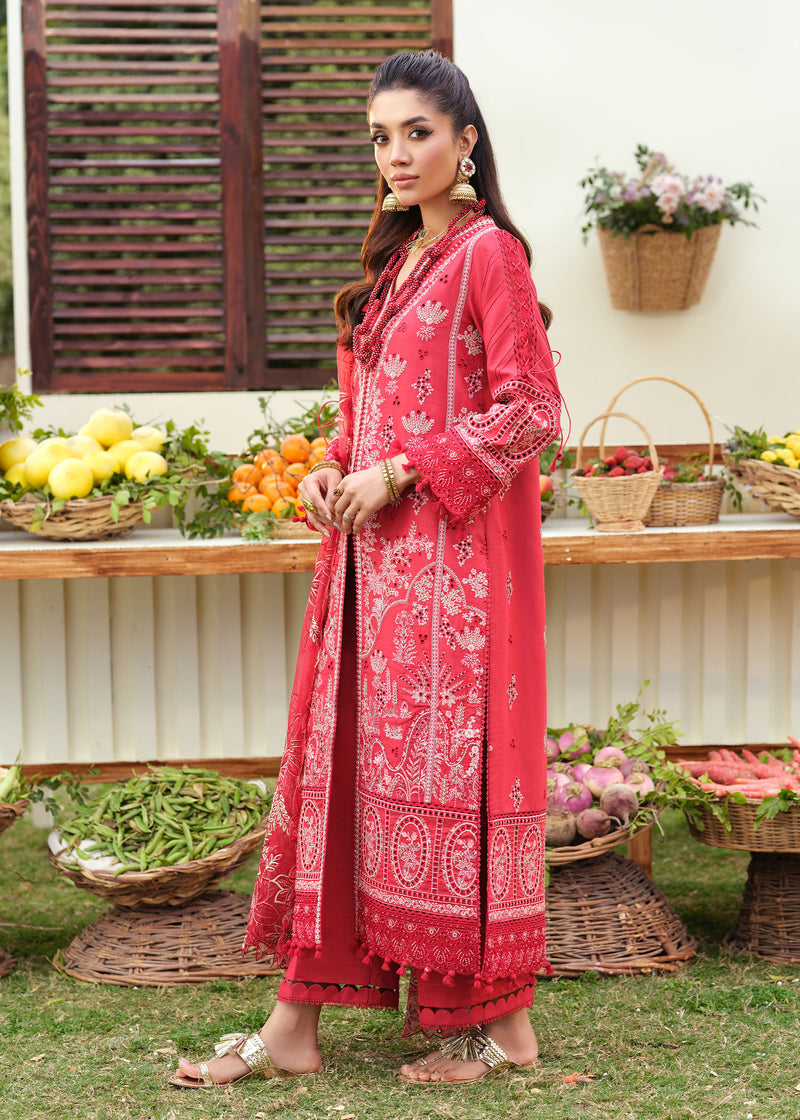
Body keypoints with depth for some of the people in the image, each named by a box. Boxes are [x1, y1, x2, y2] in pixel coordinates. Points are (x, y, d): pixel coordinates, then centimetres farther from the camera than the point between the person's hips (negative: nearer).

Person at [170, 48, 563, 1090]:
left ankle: (502, 1022, 11)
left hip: (454, 554, -8)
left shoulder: (488, 252, -8)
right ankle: (295, 1024, 12)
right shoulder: (397, 257, 17)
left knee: (449, 759, -3)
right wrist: (334, 469, 4)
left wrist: (399, 474, -15)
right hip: (376, 552, 8)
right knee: (340, 758, 7)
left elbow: (530, 411, -14)